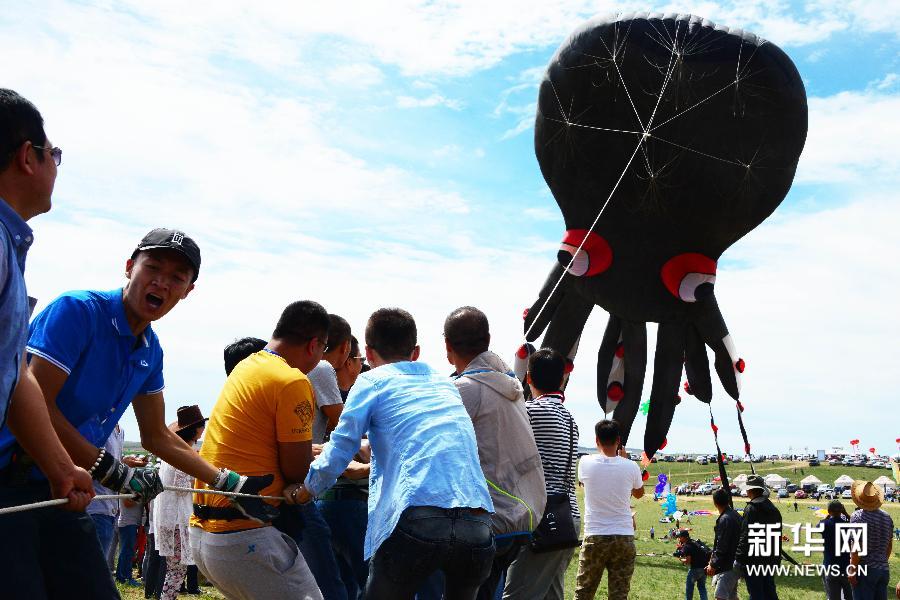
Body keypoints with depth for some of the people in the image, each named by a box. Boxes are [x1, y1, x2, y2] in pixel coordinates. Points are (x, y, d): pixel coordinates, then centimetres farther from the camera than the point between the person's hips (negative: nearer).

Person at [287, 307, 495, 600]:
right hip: (478, 527, 4)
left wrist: (302, 492, 25)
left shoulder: (373, 382, 11)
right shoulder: (445, 383, 26)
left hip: (418, 523, -4)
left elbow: (338, 453, 6)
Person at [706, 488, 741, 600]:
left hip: (728, 566, -10)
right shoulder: (735, 515, 11)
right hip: (735, 563, 10)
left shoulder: (724, 519, -19)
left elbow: (722, 547, -20)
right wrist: (713, 560, 20)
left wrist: (713, 565, -13)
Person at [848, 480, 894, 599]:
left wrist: (852, 570, -14)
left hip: (865, 570, -7)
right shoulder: (887, 517, 7)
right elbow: (889, 545, 15)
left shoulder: (858, 516, -15)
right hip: (884, 570, 7)